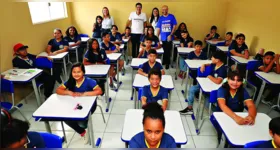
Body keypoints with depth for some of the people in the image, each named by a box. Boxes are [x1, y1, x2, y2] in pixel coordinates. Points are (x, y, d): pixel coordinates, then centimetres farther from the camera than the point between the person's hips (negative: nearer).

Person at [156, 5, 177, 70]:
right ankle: (164, 62, 29)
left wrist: (171, 35, -12)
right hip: (163, 38, 2)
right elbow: (158, 28, 6)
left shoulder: (171, 16, -2)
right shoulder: (160, 18, 5)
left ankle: (167, 63, 17)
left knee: (168, 51, 3)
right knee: (163, 51, 12)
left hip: (169, 37, -2)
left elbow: (174, 26, -3)